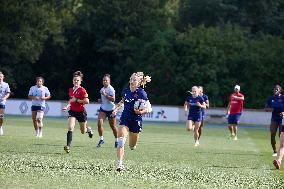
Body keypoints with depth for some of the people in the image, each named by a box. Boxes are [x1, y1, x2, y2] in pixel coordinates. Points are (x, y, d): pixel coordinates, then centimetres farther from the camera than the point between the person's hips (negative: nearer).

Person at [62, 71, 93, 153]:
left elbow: (87, 101, -22)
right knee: (70, 128, -18)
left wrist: (76, 100, -22)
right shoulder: (71, 90, 5)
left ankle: (89, 129, 49)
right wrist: (67, 106, 8)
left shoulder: (82, 90, -15)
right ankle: (68, 146, -22)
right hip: (72, 111, 4)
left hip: (81, 112, -4)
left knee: (83, 131, 11)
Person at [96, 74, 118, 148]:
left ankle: (116, 141, 26)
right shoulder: (102, 89, 8)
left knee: (113, 127, 7)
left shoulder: (111, 89, -15)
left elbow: (113, 99, -25)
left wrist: (105, 95, -29)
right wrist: (100, 100, 7)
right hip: (103, 109, 6)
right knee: (99, 123, -14)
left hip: (111, 109, -6)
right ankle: (101, 139, -6)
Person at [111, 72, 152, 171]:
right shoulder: (126, 91, 1)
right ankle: (120, 164, -18)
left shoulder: (141, 93, -13)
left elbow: (148, 108, -9)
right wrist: (116, 108, 9)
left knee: (132, 146, 13)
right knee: (121, 141, -17)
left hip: (136, 120, -3)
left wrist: (141, 111, -26)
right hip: (125, 118, 3)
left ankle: (133, 144, 52)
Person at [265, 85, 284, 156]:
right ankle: (274, 151, 4)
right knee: (272, 135, -5)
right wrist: (270, 109, -11)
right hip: (274, 119, 3)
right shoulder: (271, 98, 5)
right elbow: (266, 108, 11)